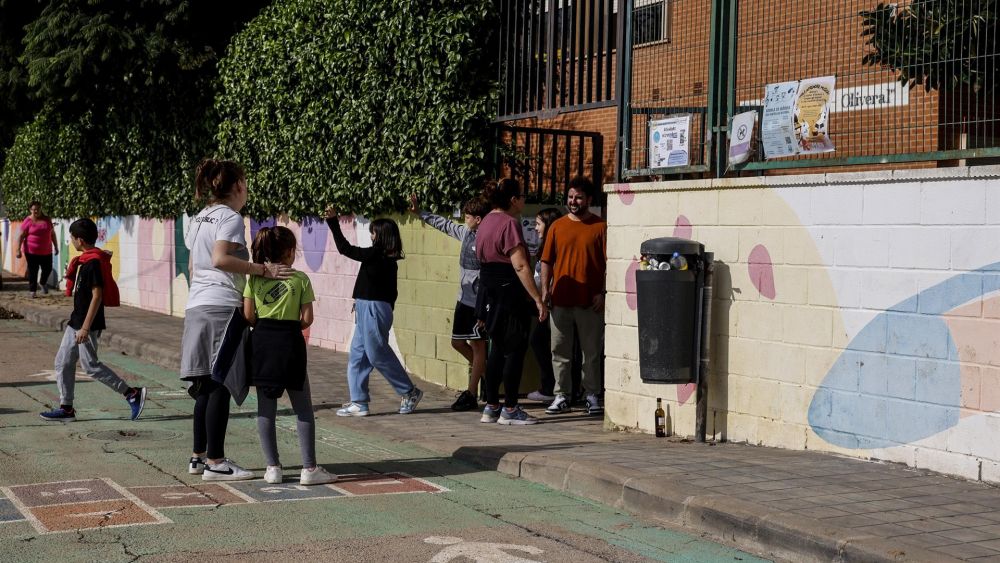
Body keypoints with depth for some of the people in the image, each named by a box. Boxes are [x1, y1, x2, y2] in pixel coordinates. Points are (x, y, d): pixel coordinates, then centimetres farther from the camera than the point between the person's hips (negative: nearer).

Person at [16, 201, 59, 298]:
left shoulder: (47, 220, 5)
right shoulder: (27, 221, -7)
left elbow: (52, 234, 14)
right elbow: (21, 236, -8)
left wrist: (56, 247, 15)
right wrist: (18, 250, -13)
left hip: (46, 251, 4)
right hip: (31, 251, -4)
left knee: (48, 269, 9)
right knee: (32, 271, 2)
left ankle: (43, 283, 38)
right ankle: (33, 291, 12)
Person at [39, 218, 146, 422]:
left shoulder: (93, 262, -19)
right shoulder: (87, 260, 12)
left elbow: (97, 296, -23)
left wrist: (85, 327, -25)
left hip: (88, 324, -10)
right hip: (76, 321, 10)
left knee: (90, 365, -5)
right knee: (63, 362, 9)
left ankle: (132, 393, 2)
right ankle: (66, 408, 14)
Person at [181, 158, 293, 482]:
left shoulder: (198, 220, 18)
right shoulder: (230, 218, -8)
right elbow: (220, 259, -23)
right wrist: (263, 270, -23)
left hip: (196, 306, 9)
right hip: (223, 306, -9)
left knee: (206, 385, 13)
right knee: (221, 384, -6)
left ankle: (199, 455, 17)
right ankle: (215, 462, -5)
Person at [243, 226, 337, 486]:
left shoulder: (255, 278, 2)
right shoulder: (301, 279, -3)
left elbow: (248, 316, -1)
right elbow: (307, 319, -6)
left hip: (262, 341, 2)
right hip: (290, 342, -2)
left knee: (266, 407, 9)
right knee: (303, 408, 6)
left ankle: (272, 467, 8)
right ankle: (309, 468, 5)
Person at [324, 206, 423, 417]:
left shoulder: (375, 254, -15)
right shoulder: (389, 258, 10)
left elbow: (345, 248, -10)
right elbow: (391, 291, 15)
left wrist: (333, 221, -5)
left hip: (374, 309, -9)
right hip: (368, 311, 9)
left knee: (378, 354, -1)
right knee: (357, 355, 9)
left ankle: (409, 392, 9)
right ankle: (359, 402, 9)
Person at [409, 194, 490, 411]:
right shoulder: (465, 233, 6)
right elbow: (444, 224, 24)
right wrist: (420, 213, 25)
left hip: (479, 302, -9)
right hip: (464, 299, 9)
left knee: (477, 345, 0)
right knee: (457, 342, 14)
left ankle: (471, 395, 5)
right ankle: (485, 373, 31)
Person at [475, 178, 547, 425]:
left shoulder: (486, 222, 15)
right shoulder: (510, 223, -15)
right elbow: (520, 266, -20)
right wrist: (538, 300, -19)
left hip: (489, 292, 9)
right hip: (509, 294, -9)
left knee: (498, 349, 14)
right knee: (514, 350, -2)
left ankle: (491, 407, 17)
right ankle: (510, 410, 1)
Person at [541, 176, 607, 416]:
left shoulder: (600, 227, 1)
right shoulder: (557, 227, 9)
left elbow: (609, 263, -1)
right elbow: (546, 261, 10)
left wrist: (603, 292, -9)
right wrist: (545, 290, 1)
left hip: (590, 302, -3)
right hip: (560, 300, 3)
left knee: (592, 352, 5)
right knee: (560, 351, 6)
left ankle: (593, 396, 14)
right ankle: (562, 396, 13)